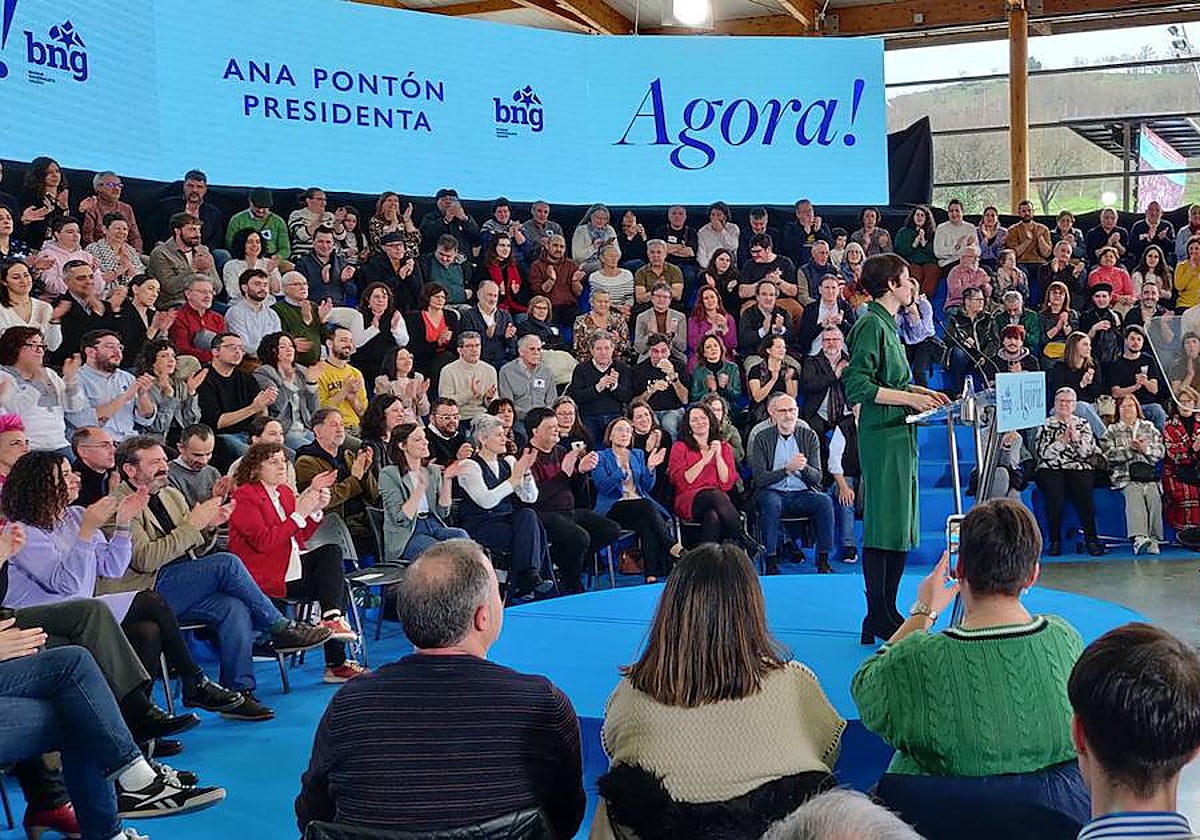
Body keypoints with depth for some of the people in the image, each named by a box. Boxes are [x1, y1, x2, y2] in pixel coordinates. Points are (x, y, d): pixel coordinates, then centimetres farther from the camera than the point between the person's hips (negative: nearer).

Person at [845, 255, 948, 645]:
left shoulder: (887, 324, 18)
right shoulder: (871, 325, -12)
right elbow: (858, 385, -19)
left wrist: (920, 391, 13)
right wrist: (910, 398, -17)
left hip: (899, 436, 10)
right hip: (882, 436, -10)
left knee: (901, 526, 12)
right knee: (883, 527, -7)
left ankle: (887, 613, 19)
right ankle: (878, 620, -1)